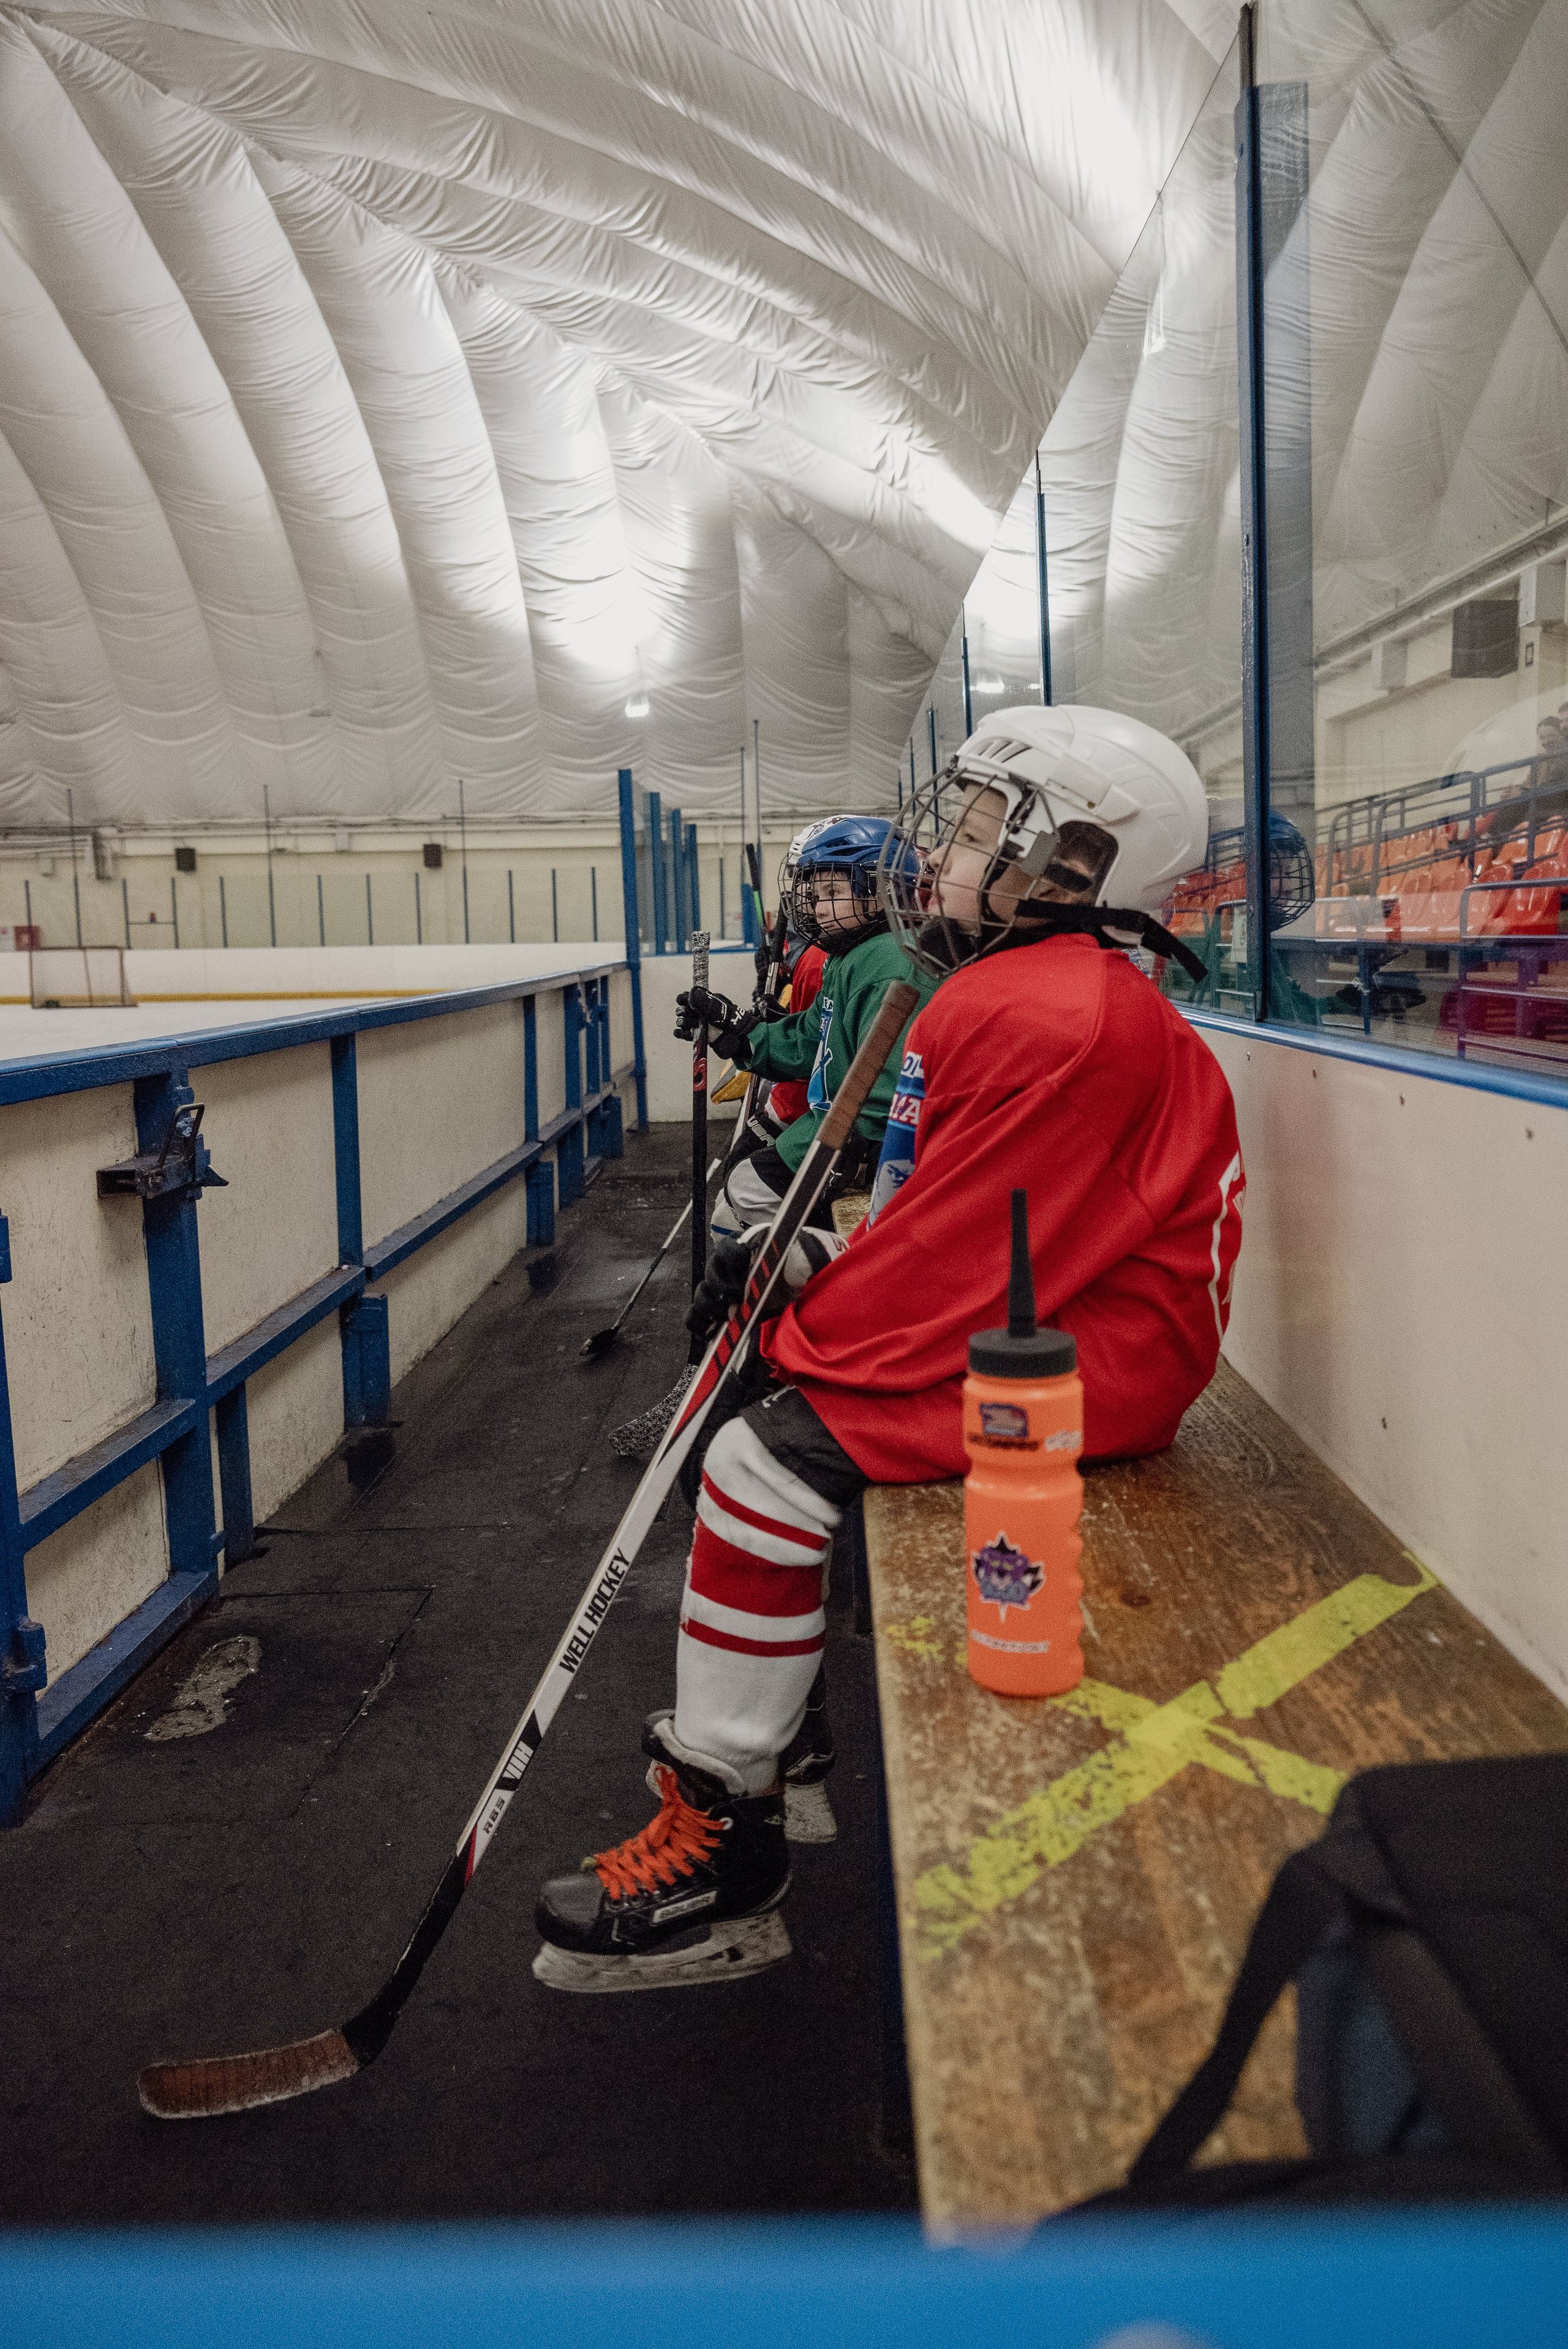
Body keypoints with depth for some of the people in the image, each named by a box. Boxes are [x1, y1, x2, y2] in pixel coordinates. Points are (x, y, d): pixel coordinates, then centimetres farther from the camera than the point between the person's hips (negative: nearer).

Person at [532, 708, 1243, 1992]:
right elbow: (953, 1214, 18)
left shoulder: (1054, 1020, -22)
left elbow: (962, 1257, -23)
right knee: (784, 1396, 16)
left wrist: (797, 1346, -12)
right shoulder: (1018, 991, 14)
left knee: (768, 1462, -18)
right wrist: (827, 1258, 7)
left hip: (1097, 1354, -11)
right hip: (1033, 1311, 12)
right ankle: (748, 1722, 29)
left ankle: (723, 1848, -5)